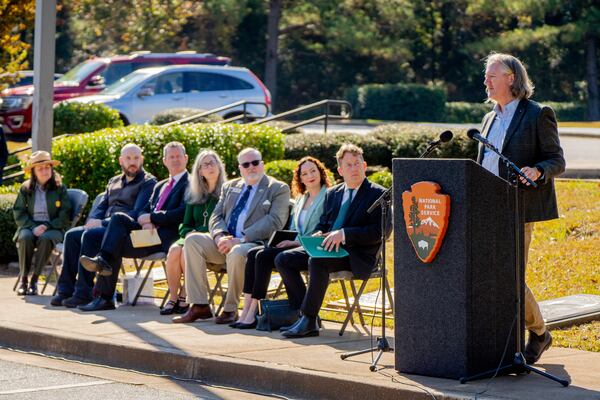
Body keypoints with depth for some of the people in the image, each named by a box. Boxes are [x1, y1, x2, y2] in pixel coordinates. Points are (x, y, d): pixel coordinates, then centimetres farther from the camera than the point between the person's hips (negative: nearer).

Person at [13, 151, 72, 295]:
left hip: (53, 228, -1)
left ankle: (34, 280, -28)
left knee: (45, 239, -36)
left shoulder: (60, 188, 4)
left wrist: (47, 226, -15)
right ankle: (23, 279, -24)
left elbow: (65, 215, -1)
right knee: (25, 237, -34)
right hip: (30, 226, 1)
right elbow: (18, 213, 3)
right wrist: (33, 227, -14)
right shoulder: (26, 189, 8)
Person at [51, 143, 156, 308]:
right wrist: (92, 221, -3)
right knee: (72, 235, -16)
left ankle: (84, 292, -29)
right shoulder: (114, 182, 24)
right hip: (105, 226, 7)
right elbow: (101, 206, 23)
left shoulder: (148, 182, 0)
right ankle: (65, 289, -19)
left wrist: (103, 223, -16)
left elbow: (137, 214, -12)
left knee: (90, 236, -30)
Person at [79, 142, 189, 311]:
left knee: (117, 245, -21)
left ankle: (104, 297, -22)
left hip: (166, 237, -7)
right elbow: (145, 210, 20)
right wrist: (146, 222, -6)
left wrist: (151, 218, -9)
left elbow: (182, 213, -13)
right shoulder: (160, 186, 27)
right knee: (119, 218, -19)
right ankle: (103, 260, -30)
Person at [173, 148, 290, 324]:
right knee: (192, 240, -19)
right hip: (225, 243, 6)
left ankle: (230, 309, -19)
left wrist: (240, 240, -19)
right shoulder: (230, 187, 22)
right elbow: (216, 216, 16)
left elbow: (274, 222, -9)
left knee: (236, 253, -38)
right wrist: (219, 236, -9)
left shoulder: (278, 189, 4)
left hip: (254, 244, -6)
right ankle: (199, 306, -21)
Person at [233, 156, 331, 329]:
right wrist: (286, 239, 1)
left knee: (263, 256, -26)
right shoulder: (300, 199, 23)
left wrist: (296, 241, -16)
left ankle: (253, 313, -25)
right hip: (294, 244, 8)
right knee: (252, 253, -15)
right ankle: (246, 312, -24)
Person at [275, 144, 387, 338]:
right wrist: (318, 234, -2)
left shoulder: (379, 195, -3)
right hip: (326, 247, 7)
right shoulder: (332, 194, 19)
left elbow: (378, 232, -12)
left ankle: (309, 321, -29)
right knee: (283, 259, -9)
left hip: (356, 256, -7)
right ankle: (304, 315, -10)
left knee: (317, 261, -35)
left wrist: (344, 234, -22)